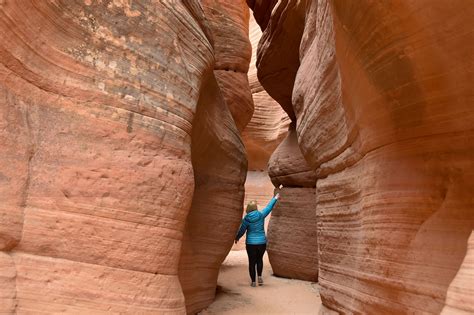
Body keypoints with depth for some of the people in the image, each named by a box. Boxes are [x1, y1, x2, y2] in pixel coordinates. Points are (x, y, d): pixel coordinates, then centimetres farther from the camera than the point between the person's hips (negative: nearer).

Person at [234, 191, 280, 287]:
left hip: (250, 243, -1)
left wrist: (237, 238, 18)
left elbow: (242, 231, -1)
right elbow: (269, 207, 6)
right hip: (262, 242, 2)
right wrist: (275, 198, 20)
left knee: (252, 262, 9)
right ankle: (259, 276, 12)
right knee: (259, 259, 24)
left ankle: (253, 281, 13)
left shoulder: (246, 219, -8)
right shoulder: (261, 215, -6)